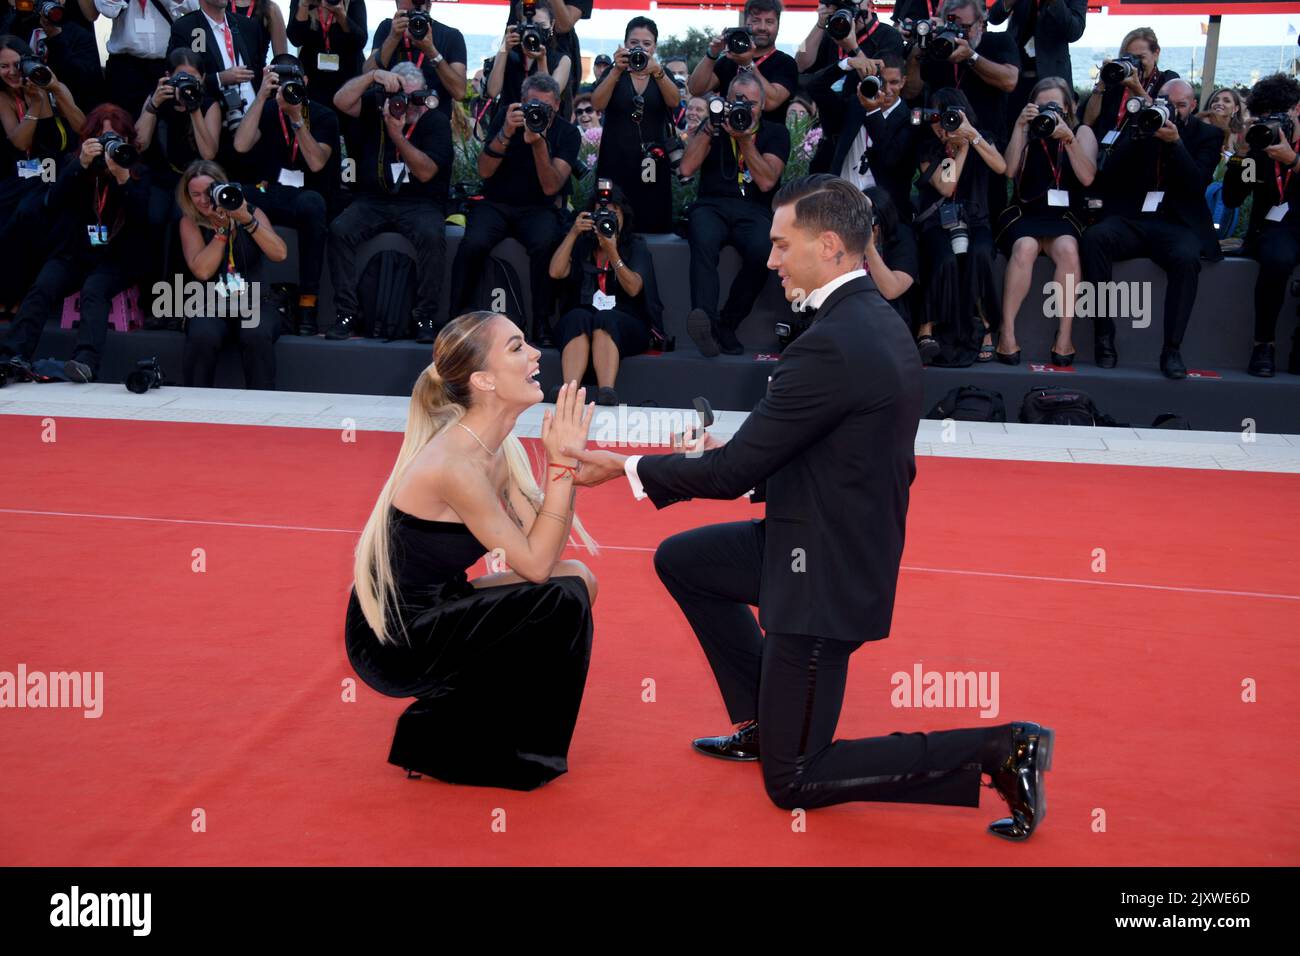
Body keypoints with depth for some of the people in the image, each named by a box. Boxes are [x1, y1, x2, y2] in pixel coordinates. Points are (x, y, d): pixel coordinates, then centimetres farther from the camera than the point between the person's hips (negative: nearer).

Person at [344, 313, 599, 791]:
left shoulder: (499, 447, 1)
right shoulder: (455, 464, -27)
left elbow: (545, 551, -3)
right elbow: (535, 563, -21)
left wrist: (564, 458, -13)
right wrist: (562, 462, -21)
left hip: (430, 613, 9)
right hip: (394, 640, -9)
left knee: (576, 578, 6)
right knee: (562, 602, -15)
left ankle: (445, 721, 14)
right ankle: (444, 744, 1)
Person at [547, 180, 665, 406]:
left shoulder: (636, 247, 13)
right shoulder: (581, 245, 19)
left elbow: (633, 289, -7)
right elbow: (556, 272, 0)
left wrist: (611, 252, -19)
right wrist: (573, 234, -8)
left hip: (625, 325, -1)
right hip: (577, 324, 1)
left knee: (605, 319, -36)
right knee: (580, 317, -34)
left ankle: (606, 393, -60)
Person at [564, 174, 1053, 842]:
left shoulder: (832, 345, -25)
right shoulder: (876, 321, 5)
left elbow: (735, 471, -19)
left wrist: (628, 469, -6)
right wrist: (735, 453, 6)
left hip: (826, 574, -10)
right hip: (848, 542, 10)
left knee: (792, 781, 1)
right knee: (681, 559, 24)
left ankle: (997, 752, -5)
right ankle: (763, 723, 27)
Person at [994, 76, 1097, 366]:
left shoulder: (1082, 133, 12)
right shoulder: (1027, 132, 14)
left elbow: (1087, 177, -5)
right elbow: (1009, 170, -4)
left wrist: (1068, 138, -14)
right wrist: (1020, 126, -9)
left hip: (1064, 215, 0)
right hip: (1025, 213, 0)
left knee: (1067, 249, -35)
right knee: (1025, 248, -35)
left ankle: (1064, 336, -32)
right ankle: (1007, 331, -32)